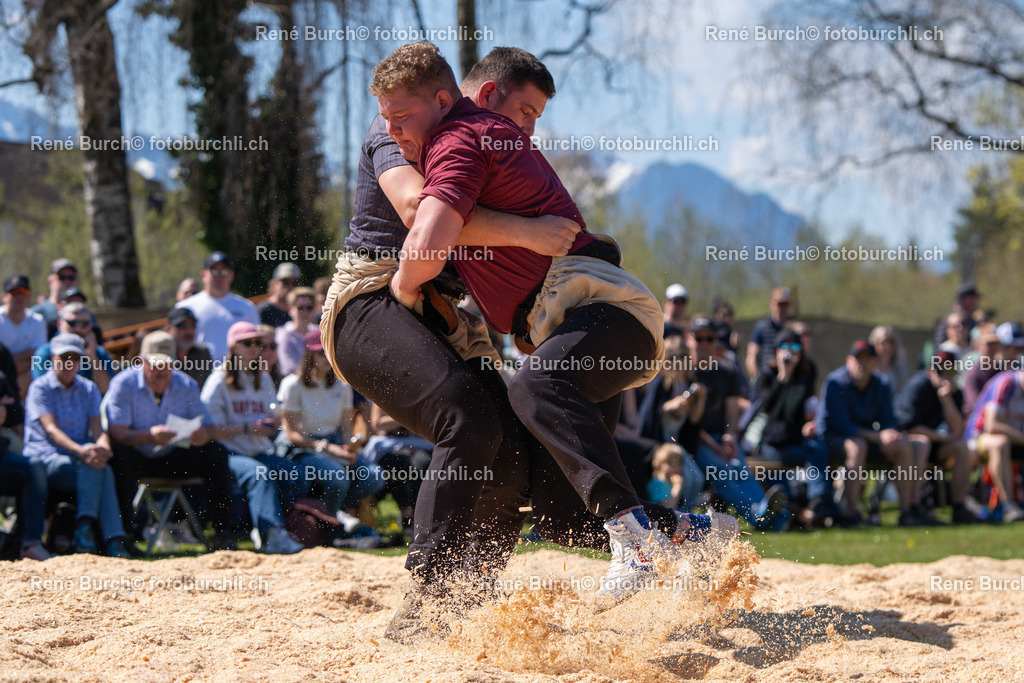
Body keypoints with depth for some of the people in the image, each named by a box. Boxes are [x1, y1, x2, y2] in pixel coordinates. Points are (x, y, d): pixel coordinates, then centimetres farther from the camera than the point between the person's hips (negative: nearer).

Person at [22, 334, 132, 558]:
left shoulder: (89, 389, 17)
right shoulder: (40, 388, 1)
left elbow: (97, 429, 3)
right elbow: (51, 429, -14)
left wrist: (103, 447, -22)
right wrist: (80, 451, -31)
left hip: (82, 462, 4)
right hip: (46, 461, -4)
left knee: (103, 469, -32)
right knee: (97, 469, -32)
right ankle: (112, 537, -34)